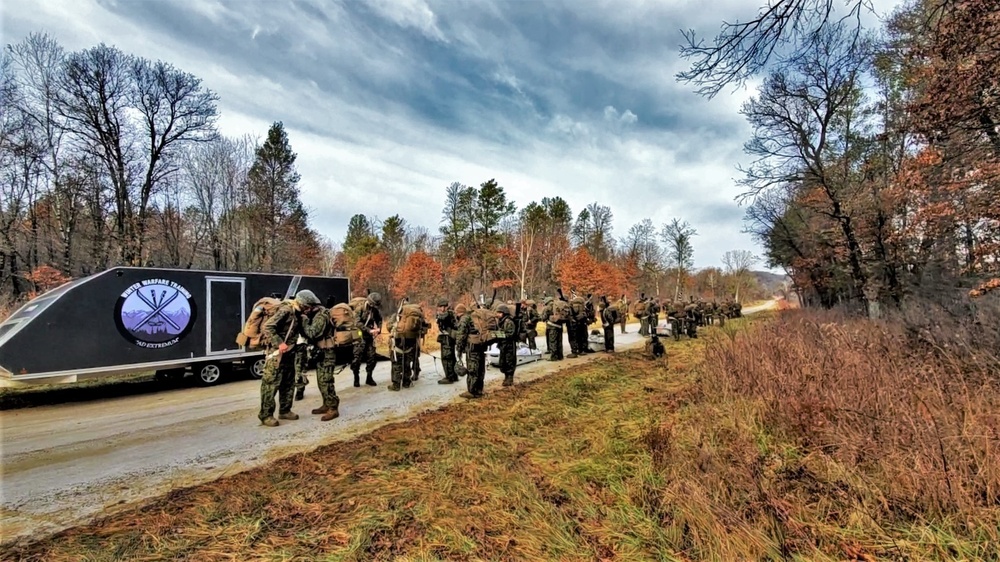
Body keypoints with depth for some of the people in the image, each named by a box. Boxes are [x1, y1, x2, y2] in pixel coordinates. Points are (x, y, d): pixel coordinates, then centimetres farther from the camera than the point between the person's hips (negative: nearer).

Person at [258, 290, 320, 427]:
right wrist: (279, 343, -29)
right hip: (276, 352, -9)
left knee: (288, 383, 14)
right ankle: (265, 415, 6)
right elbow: (267, 327, -25)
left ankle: (284, 411, 25)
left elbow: (303, 332, 11)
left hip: (289, 353, 9)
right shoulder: (286, 310, -19)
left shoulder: (298, 314, 8)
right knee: (271, 383, -3)